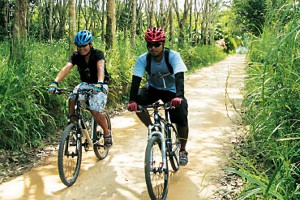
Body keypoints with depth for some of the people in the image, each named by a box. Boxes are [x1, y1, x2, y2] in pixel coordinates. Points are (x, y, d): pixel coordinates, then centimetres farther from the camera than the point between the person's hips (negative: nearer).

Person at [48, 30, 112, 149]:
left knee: (95, 112, -20)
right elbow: (66, 68, -24)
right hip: (85, 84, 4)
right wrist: (55, 82, -42)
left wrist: (99, 83, -56)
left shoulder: (98, 54, -18)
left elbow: (100, 68, -36)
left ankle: (107, 133, 4)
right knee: (72, 99, -26)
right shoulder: (76, 56, -8)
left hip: (99, 86, -4)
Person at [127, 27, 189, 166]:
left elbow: (179, 77, -36)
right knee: (137, 102, -28)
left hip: (171, 91, -2)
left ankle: (182, 150, 10)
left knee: (181, 120, -18)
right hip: (153, 89, 2)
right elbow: (136, 80, -26)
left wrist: (179, 96, -53)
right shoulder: (142, 59, -19)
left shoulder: (173, 56, -25)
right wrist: (132, 100, -42)